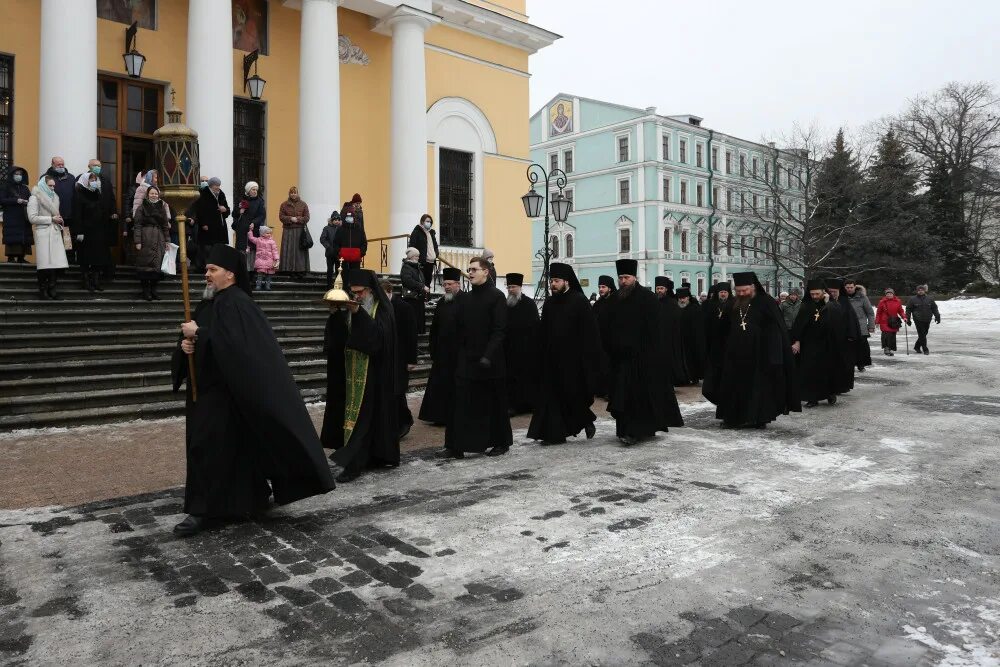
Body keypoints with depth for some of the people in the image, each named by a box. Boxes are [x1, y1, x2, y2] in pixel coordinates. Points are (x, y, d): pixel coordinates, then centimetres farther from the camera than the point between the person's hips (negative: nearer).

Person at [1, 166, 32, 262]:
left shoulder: (25, 188, 19)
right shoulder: (5, 187, 5)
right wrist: (16, 201, -15)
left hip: (24, 219, 4)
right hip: (11, 219, -4)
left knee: (24, 239, -2)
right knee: (13, 239, -11)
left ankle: (21, 258, 2)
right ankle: (11, 257, -8)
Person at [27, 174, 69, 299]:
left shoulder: (54, 197, 19)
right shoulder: (35, 198, 0)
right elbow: (32, 218, -8)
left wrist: (59, 220, 13)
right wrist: (51, 219, -9)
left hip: (55, 233, 6)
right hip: (43, 234, -6)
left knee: (59, 263, -3)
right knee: (46, 265, -8)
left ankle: (51, 289, 8)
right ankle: (42, 290, 5)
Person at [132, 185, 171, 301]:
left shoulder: (162, 208, 14)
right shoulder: (141, 208, 1)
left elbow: (166, 226, 15)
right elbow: (137, 225, -5)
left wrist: (167, 240, 9)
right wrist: (137, 241, -12)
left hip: (159, 240, 4)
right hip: (146, 240, -4)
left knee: (157, 264, 3)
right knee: (145, 264, -2)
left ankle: (153, 289, 11)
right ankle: (145, 290, 4)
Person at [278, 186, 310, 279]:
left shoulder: (303, 204, 7)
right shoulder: (284, 204, 8)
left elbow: (307, 218, 3)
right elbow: (281, 216, 3)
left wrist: (297, 219, -12)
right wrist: (290, 219, -12)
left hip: (300, 231, -1)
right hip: (288, 231, 1)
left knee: (300, 251, -4)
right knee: (289, 252, -3)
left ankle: (301, 271, -3)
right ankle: (291, 270, 0)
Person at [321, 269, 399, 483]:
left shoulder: (382, 309, -5)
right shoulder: (352, 307, 11)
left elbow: (378, 334, -22)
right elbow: (338, 337, 6)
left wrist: (358, 313, -27)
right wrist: (335, 315, -10)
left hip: (373, 372, -7)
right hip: (353, 371, 7)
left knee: (364, 413, -8)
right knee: (354, 410, 9)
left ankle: (354, 463, -8)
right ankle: (373, 456, 19)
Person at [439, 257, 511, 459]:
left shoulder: (496, 297, -8)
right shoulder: (465, 298, 10)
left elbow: (499, 330, -14)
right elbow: (459, 329, 13)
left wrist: (488, 355, -21)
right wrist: (459, 354, 8)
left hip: (490, 361, -5)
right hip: (466, 359, 5)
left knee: (494, 403, 6)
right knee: (461, 403, 2)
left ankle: (501, 442, 22)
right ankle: (456, 446, 7)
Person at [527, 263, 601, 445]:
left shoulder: (580, 301, -8)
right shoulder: (549, 302, 9)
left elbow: (589, 331, -11)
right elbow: (543, 332, 14)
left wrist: (588, 357, -16)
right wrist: (542, 353, 8)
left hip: (573, 359, -5)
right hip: (552, 358, 6)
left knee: (574, 394, 3)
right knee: (553, 394, 3)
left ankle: (587, 421, 29)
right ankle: (555, 433, 9)